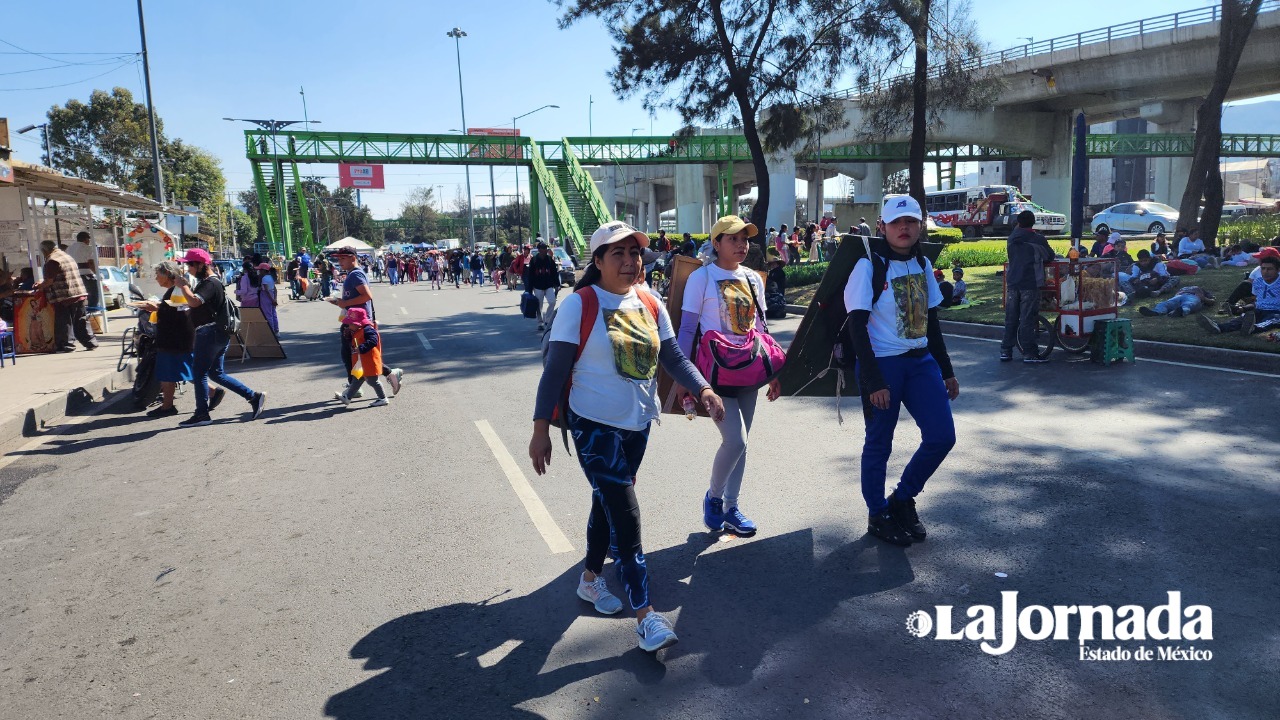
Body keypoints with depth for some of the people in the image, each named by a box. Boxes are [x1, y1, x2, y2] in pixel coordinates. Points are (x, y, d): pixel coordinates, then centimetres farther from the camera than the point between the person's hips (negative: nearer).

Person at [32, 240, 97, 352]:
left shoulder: (52, 260, -9)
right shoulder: (67, 256, 21)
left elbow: (50, 280, -13)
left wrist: (39, 287, 4)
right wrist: (43, 284, 29)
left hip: (64, 298, -9)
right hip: (80, 294, 9)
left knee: (64, 322, -2)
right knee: (81, 322, 12)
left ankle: (66, 346, 0)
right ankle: (91, 343, 11)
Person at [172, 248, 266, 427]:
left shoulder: (210, 283, -15)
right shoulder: (208, 281, 19)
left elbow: (194, 302, -30)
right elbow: (195, 302, 25)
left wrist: (183, 285, -18)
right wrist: (185, 286, 13)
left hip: (210, 333, -11)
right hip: (216, 334, 11)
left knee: (199, 372, -3)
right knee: (216, 373, 13)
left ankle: (202, 414, 4)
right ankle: (254, 397, 8)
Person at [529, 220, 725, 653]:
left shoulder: (651, 306, 4)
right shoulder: (579, 305, -13)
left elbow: (674, 357, 2)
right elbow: (555, 370, -13)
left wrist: (703, 390, -15)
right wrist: (541, 429, -14)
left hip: (638, 423, 6)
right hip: (594, 425, -6)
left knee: (607, 503, 20)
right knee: (625, 515, -8)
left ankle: (591, 578, 40)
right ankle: (645, 615, -1)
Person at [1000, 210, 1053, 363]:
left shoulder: (1012, 238, 8)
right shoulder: (1037, 239, -6)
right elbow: (1050, 256, 5)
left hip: (1012, 283, 5)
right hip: (1030, 284, -5)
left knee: (1010, 318, 10)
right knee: (1027, 319, -4)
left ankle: (1005, 351, 11)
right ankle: (1029, 353, -2)